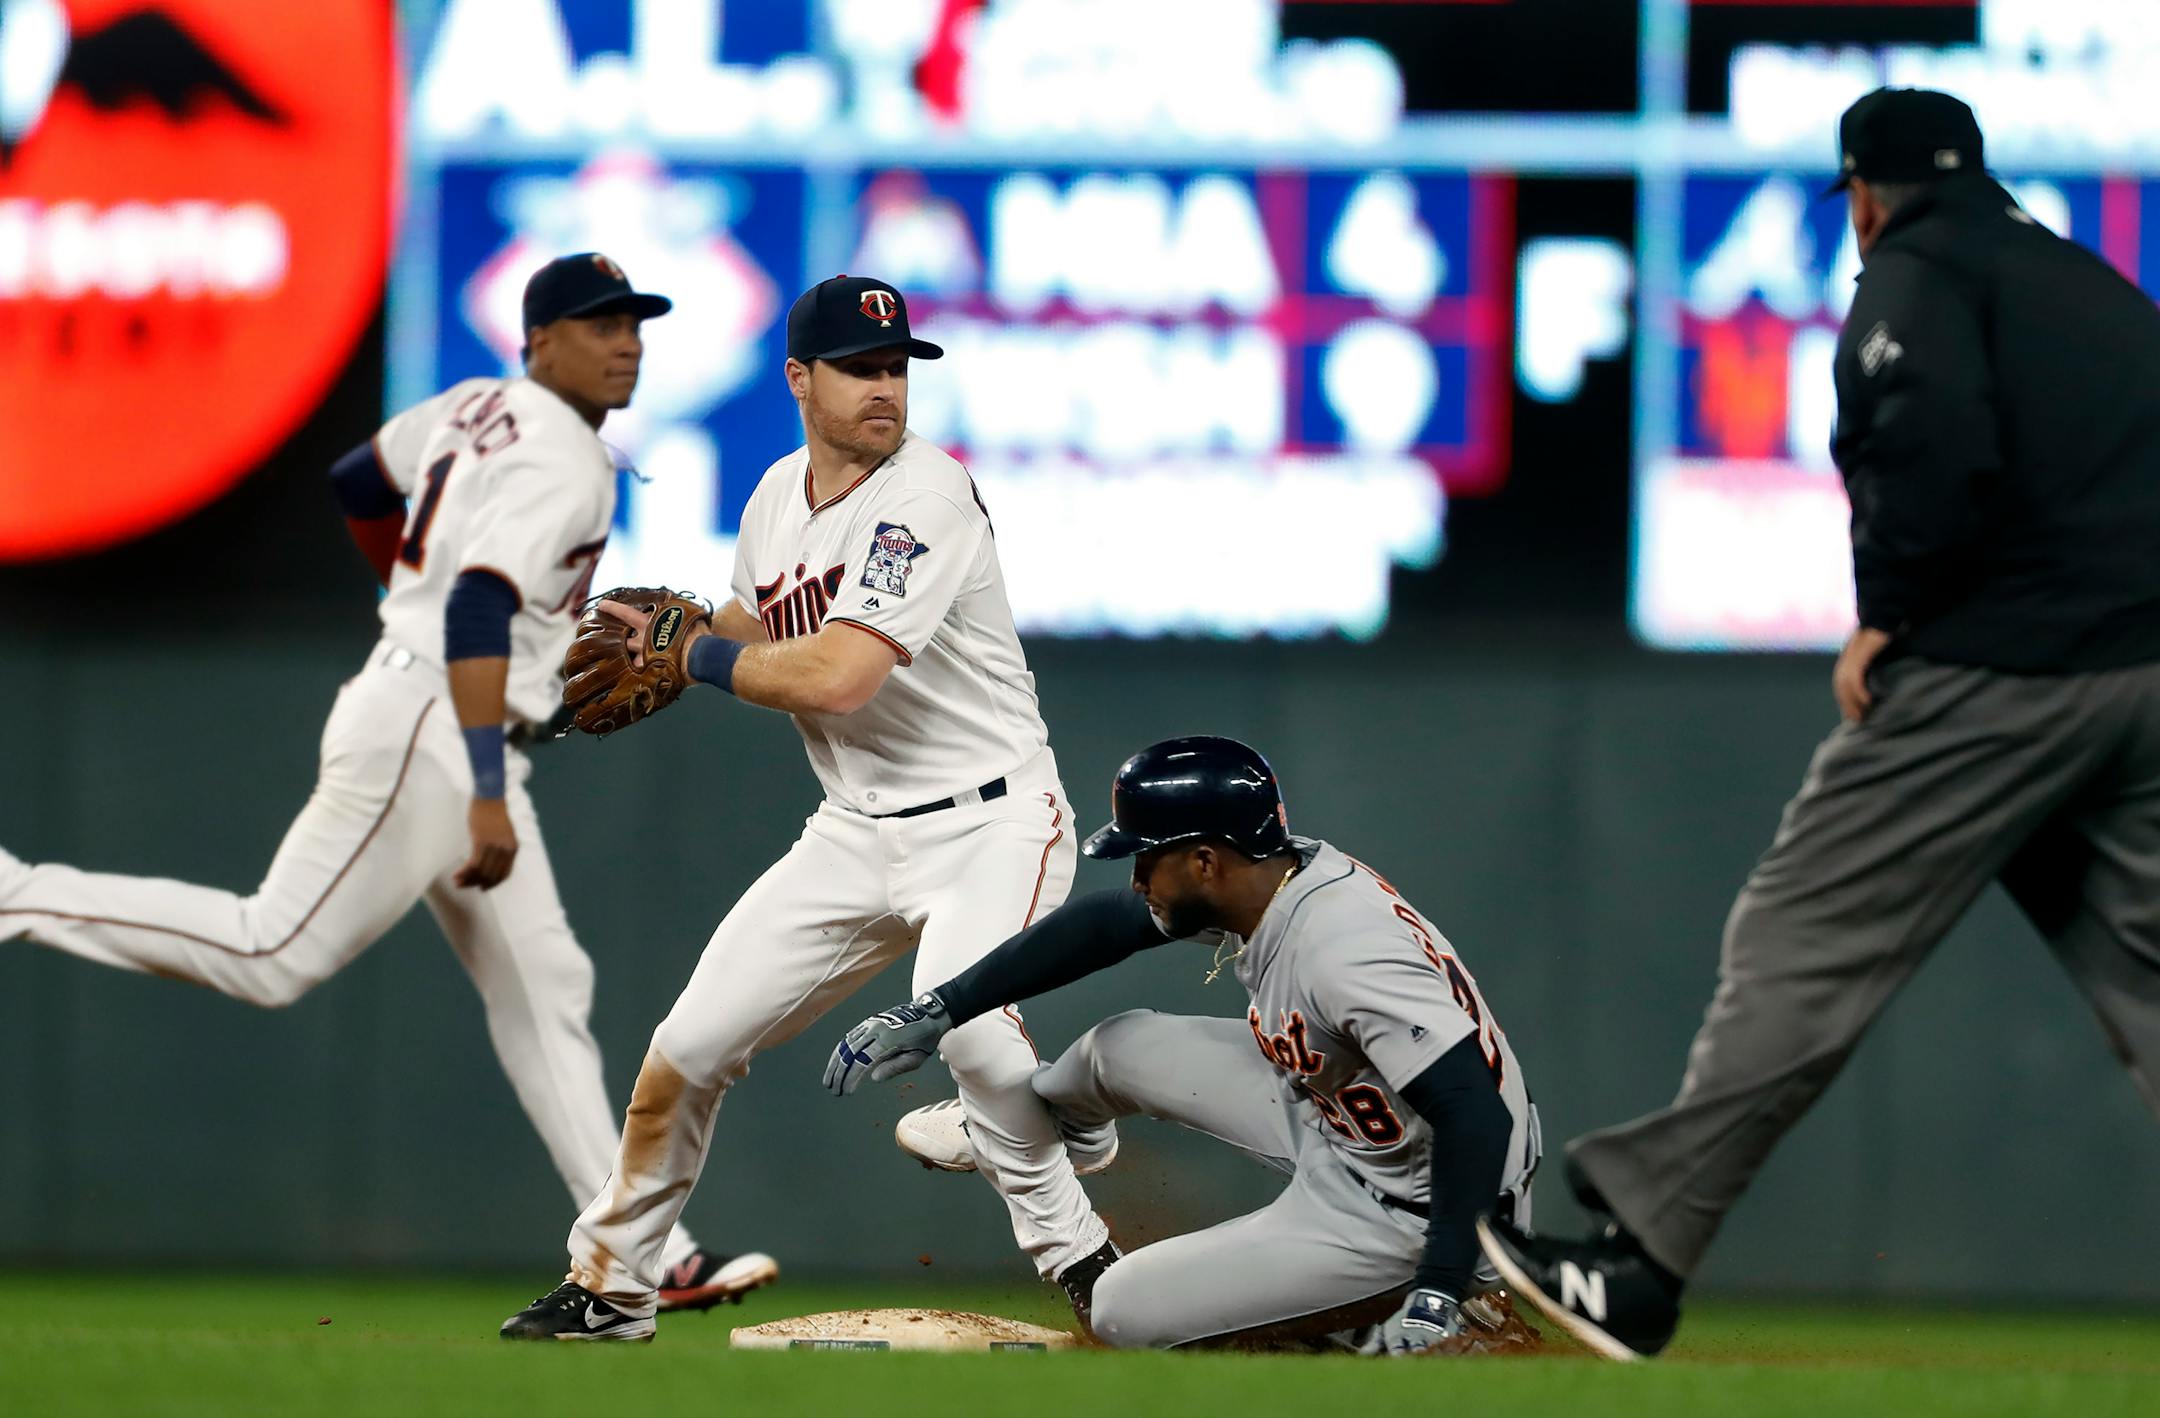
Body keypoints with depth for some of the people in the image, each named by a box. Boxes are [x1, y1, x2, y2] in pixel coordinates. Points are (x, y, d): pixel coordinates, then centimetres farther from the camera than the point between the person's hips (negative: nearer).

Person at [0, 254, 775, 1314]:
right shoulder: (563, 464, -16)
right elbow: (478, 614, -28)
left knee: (543, 993, 6)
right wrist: (487, 797, -33)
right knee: (274, 954, -12)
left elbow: (358, 481, 28)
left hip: (445, 746, 11)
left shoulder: (478, 409, 13)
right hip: (426, 735, -11)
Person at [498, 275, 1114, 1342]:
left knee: (965, 1018, -35)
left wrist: (698, 656, -12)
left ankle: (1073, 1254, -20)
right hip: (857, 833, 7)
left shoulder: (927, 496, -19)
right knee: (688, 1047, 3)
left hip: (989, 822, -7)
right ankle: (608, 1286, 20)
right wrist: (665, 634, 5)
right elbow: (765, 634, 26)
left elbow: (836, 678, -28)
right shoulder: (777, 498, 6)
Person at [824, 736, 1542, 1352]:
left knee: (1126, 1314, -8)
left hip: (1408, 1213, -9)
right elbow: (1102, 925, 9)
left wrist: (1439, 1293, -41)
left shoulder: (1345, 954, -35)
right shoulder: (1258, 880, -7)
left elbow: (1476, 1114, -39)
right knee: (1119, 1048, 15)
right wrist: (938, 1012, 11)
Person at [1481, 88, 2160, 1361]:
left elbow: (1934, 442, -18)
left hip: (1995, 679, -7)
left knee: (1807, 946, -3)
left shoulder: (1914, 270, 1)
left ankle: (1641, 1264, -4)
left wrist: (1886, 612, -8)